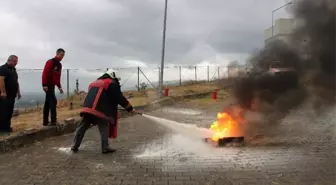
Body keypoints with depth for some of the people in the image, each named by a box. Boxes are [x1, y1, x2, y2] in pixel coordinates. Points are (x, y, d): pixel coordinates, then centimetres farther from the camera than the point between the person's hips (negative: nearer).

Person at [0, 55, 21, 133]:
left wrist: (18, 92, 18)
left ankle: (6, 126, 17)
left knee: (9, 111, 10)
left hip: (12, 95, 9)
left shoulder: (13, 70, 19)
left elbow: (16, 82, 23)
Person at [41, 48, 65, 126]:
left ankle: (45, 121, 17)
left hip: (52, 85, 9)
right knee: (53, 101, -15)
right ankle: (53, 121, -16)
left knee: (48, 102, 11)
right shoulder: (50, 62, -12)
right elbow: (45, 73, -20)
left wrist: (59, 86, 16)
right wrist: (44, 85, -26)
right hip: (48, 85, -9)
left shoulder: (59, 65, 16)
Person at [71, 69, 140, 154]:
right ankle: (105, 148, 7)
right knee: (104, 128, 7)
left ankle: (74, 146, 22)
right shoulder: (112, 83, 7)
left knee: (82, 127, 15)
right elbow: (120, 98, 2)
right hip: (99, 110, -6)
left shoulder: (94, 83, 31)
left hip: (87, 108, 7)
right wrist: (131, 109, 8)